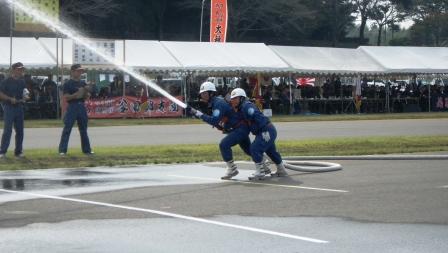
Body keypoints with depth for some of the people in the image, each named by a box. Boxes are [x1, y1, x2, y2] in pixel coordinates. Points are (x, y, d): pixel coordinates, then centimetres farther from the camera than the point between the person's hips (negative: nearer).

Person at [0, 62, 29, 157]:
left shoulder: (22, 82, 12)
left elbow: (24, 93, 21)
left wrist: (25, 96, -2)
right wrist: (10, 99, -18)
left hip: (19, 107, 6)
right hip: (9, 107, -6)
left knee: (20, 131, 8)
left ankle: (18, 151, 16)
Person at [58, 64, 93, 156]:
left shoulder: (83, 83, 13)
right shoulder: (68, 84, -4)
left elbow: (86, 97, 15)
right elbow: (66, 97, -11)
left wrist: (86, 91, -5)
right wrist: (76, 94, -22)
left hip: (81, 107, 6)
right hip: (72, 106, -6)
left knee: (83, 129, 12)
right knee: (67, 129, -7)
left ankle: (86, 149, 19)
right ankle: (62, 150, -7)